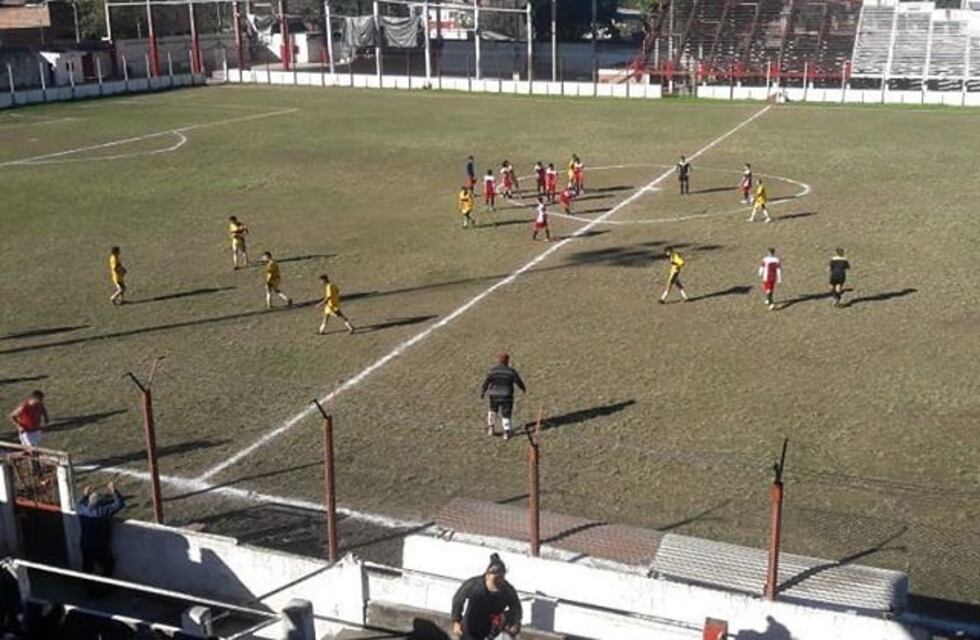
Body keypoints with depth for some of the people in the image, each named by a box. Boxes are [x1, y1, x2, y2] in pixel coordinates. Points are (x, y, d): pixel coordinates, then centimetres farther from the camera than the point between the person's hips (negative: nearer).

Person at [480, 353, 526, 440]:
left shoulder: (493, 371, -5)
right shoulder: (511, 372, -6)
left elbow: (486, 382, -6)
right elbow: (518, 381, 3)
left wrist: (482, 392, 5)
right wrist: (524, 388, 22)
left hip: (494, 396, 2)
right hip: (507, 396, -2)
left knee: (493, 410, 26)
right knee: (506, 414, 7)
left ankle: (491, 427, 23)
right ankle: (506, 432, 4)